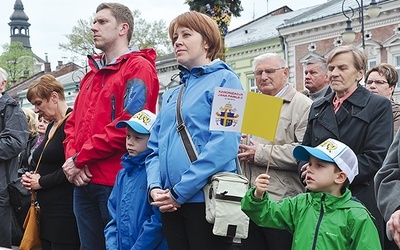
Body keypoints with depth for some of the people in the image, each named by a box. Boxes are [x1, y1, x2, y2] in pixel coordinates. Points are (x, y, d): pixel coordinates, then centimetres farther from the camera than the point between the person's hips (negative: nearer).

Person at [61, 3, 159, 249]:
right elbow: (73, 123, 18)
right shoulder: (92, 74, 20)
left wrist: (81, 158, -13)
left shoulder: (139, 68, -7)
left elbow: (128, 125, -18)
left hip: (116, 182, -8)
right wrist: (71, 157, -3)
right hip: (84, 182, 8)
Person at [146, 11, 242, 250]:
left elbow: (224, 145, -16)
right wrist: (155, 186, -4)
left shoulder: (224, 80, -4)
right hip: (171, 202, 7)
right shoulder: (171, 94, 18)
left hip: (207, 197, -6)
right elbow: (155, 146, 16)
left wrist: (180, 191, -17)